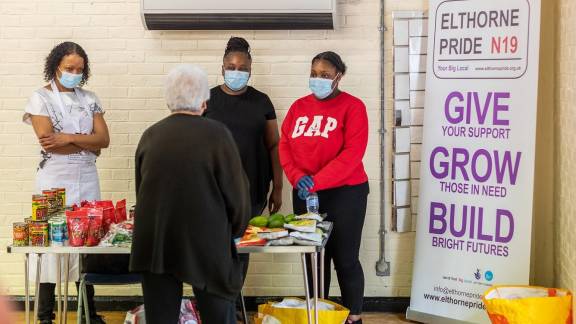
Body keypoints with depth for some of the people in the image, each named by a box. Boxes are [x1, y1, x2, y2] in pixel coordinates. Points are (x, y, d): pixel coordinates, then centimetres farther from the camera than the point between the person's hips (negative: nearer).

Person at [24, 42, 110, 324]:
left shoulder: (89, 99, 10)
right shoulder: (41, 98, -2)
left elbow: (104, 139, 0)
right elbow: (47, 142, -13)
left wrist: (68, 138, -13)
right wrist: (88, 145, -7)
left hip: (87, 179, 4)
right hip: (54, 179, -4)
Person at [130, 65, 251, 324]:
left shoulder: (150, 135, 3)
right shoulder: (217, 134, -8)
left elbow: (141, 190, 11)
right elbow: (236, 193, -5)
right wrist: (234, 232, 13)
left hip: (154, 244, 3)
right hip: (206, 245, -3)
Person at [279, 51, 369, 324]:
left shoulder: (352, 106, -6)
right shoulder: (299, 107, 9)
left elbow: (353, 152, -16)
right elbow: (284, 145, 5)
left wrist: (316, 181, -21)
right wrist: (297, 177, -14)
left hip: (344, 193, -5)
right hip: (304, 195, 5)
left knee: (345, 259, 0)